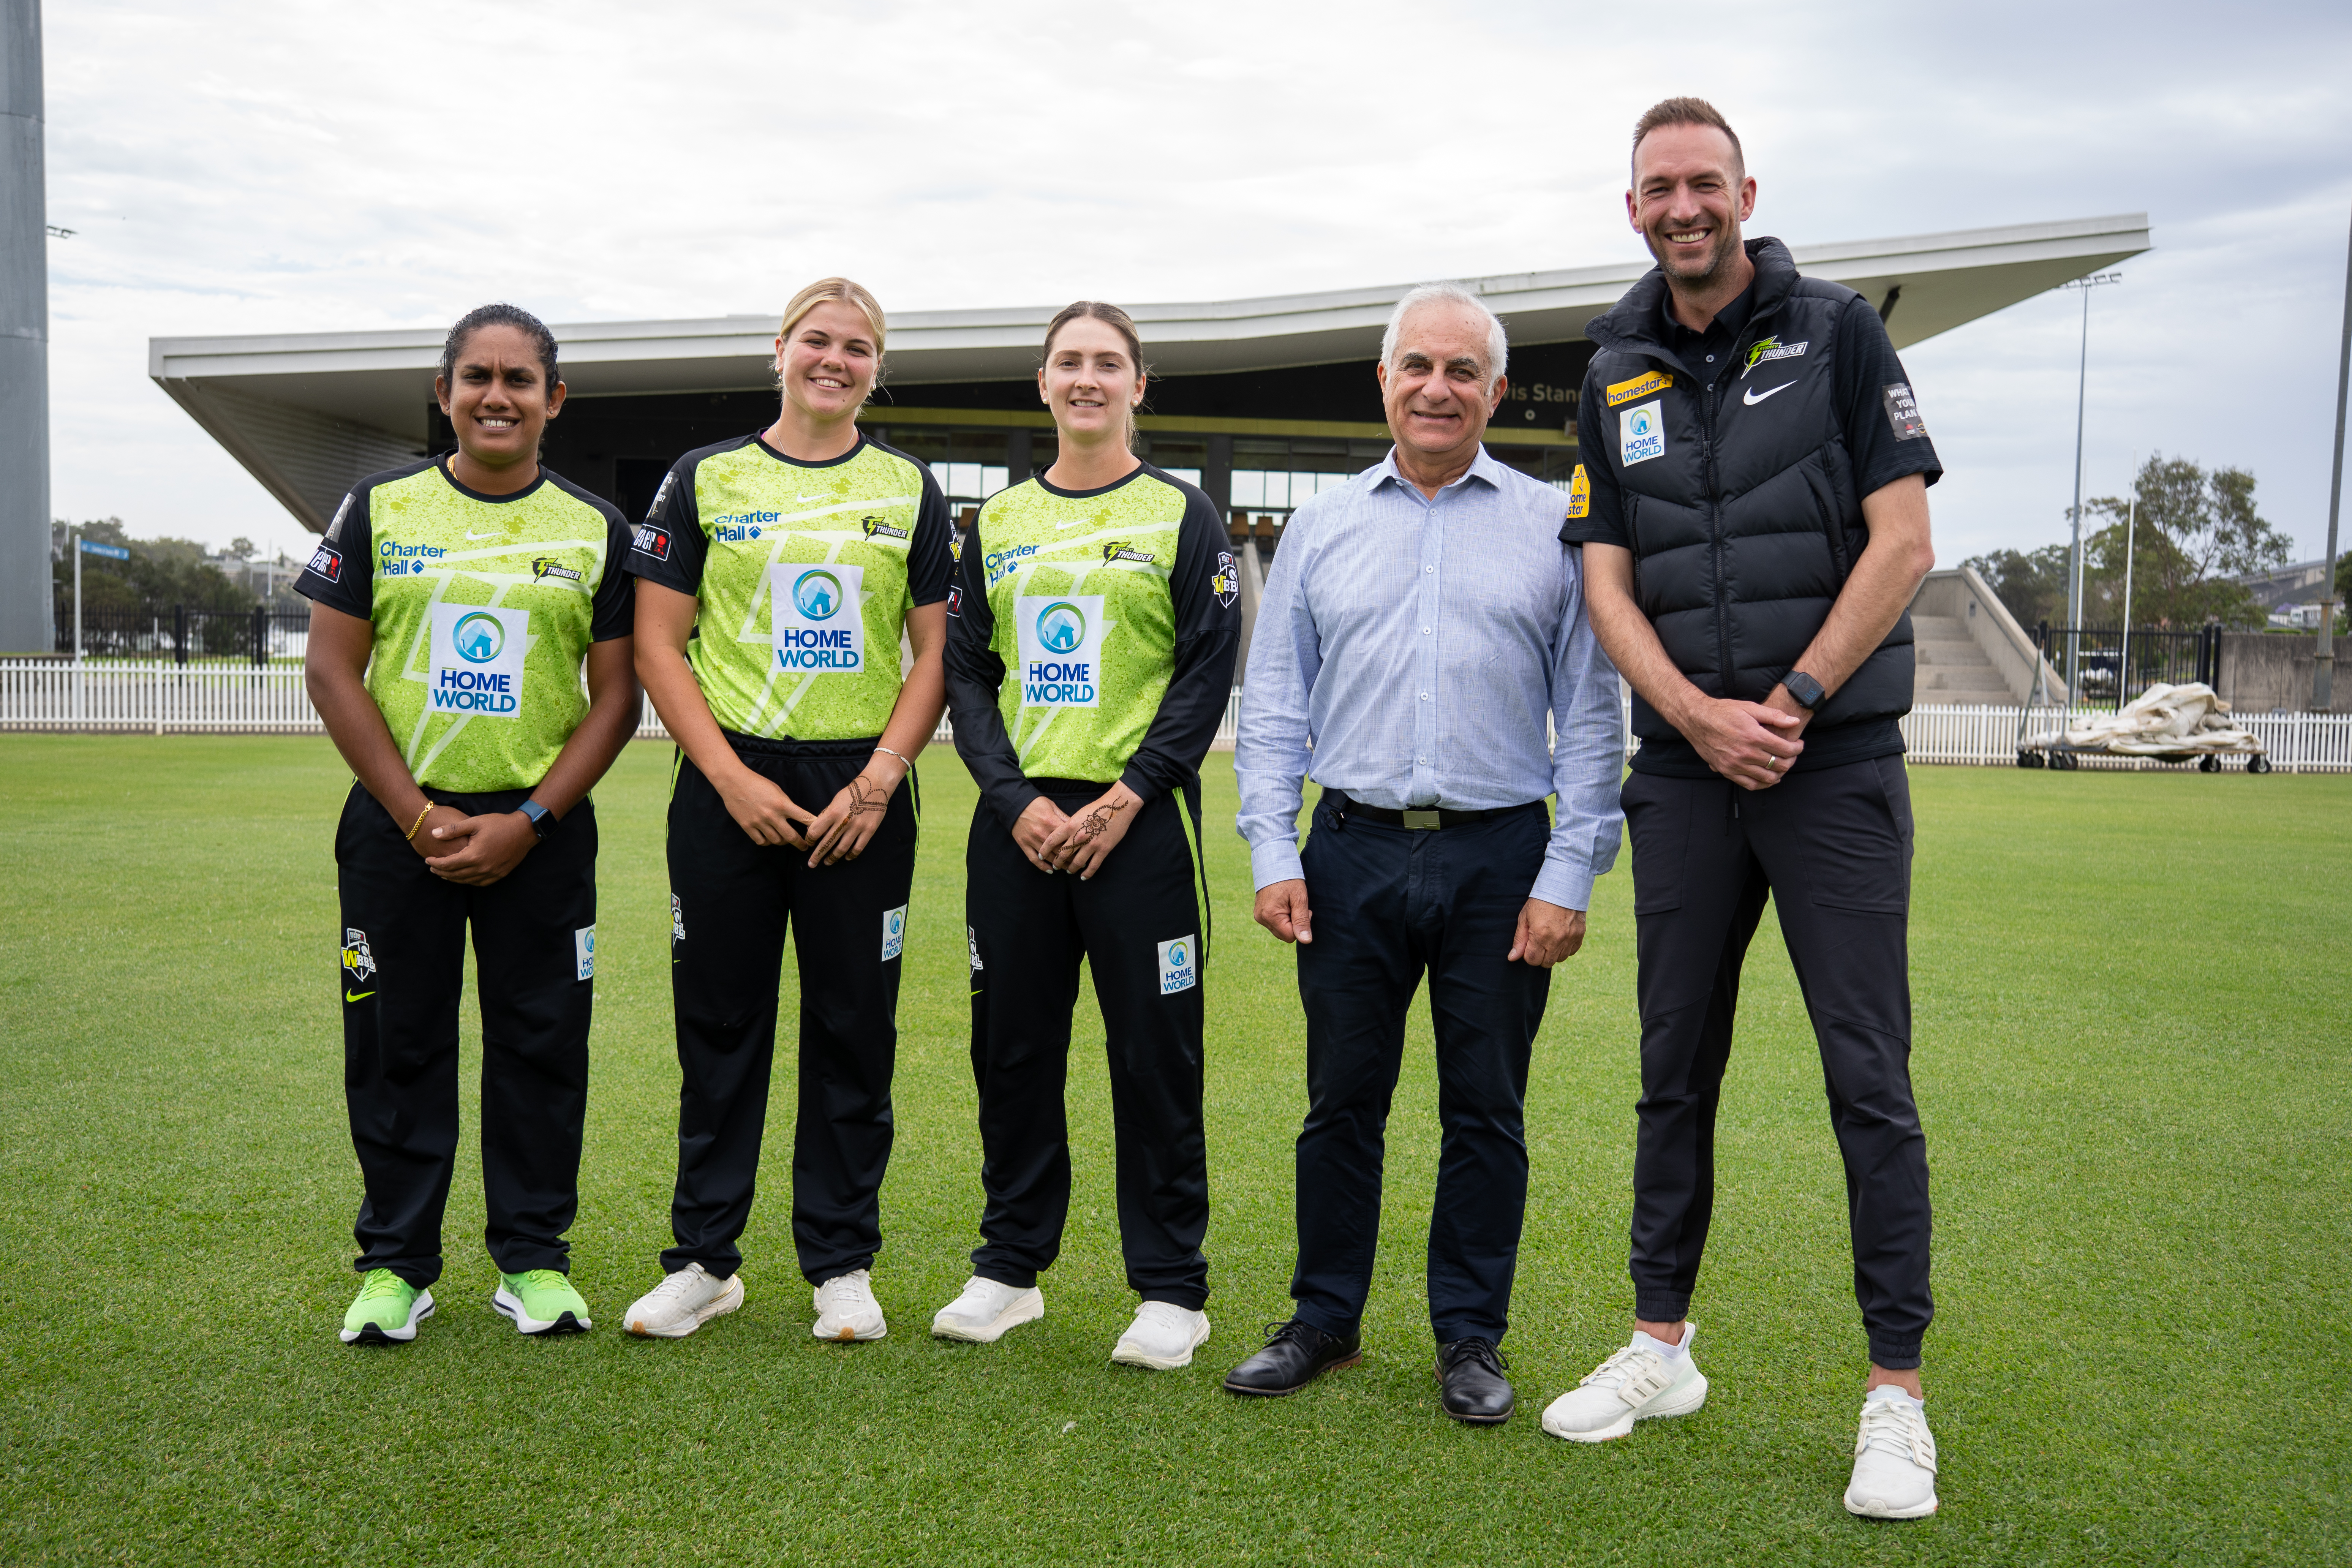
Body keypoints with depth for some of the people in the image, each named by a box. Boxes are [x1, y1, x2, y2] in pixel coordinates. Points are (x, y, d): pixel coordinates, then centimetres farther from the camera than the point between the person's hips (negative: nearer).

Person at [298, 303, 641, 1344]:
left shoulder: (595, 532, 5)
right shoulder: (381, 509, 4)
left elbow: (615, 698, 2)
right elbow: (333, 671, 0)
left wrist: (526, 822, -9)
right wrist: (417, 814, -8)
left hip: (540, 830, 0)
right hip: (399, 821, 0)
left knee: (542, 1045, 4)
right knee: (396, 1043, 6)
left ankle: (532, 1260, 18)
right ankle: (395, 1264, 20)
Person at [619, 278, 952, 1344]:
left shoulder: (910, 491, 9)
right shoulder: (704, 479, 7)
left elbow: (936, 654, 5)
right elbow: (657, 644, 2)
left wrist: (877, 780, -7)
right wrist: (733, 777, -8)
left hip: (862, 795, 1)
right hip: (728, 788, 0)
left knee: (853, 1030, 5)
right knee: (720, 1023, 6)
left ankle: (841, 1265, 18)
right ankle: (703, 1258, 20)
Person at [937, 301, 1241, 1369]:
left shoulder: (1182, 514, 4)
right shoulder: (997, 521, 13)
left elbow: (1209, 673, -4)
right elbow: (966, 673, 8)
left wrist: (1126, 798, -13)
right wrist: (1015, 797, -7)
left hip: (1139, 821, -3)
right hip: (1015, 821, 4)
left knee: (1154, 1054, 1)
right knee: (1012, 1048, 9)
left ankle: (1171, 1287, 13)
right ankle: (1010, 1265, 24)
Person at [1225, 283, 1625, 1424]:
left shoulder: (1553, 527, 5)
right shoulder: (1322, 527, 10)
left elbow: (1591, 716, 3)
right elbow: (1272, 706, 9)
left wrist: (1570, 876, -5)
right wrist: (1272, 853, -1)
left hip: (1499, 858, -1)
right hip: (1354, 854, 1)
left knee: (1486, 1111, 7)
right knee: (1341, 1102, 8)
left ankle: (1471, 1337, 22)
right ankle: (1325, 1320, 24)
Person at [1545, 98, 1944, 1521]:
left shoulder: (1838, 334, 2)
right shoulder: (1616, 378, 11)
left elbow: (1903, 544, -5)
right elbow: (1609, 587, 6)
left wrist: (1793, 703, -11)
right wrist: (1701, 714, -9)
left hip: (1835, 761, -3)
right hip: (1686, 772, 4)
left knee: (1869, 1076, -3)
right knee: (1678, 1070, 10)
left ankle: (1898, 1391, 8)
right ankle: (1662, 1348, 23)